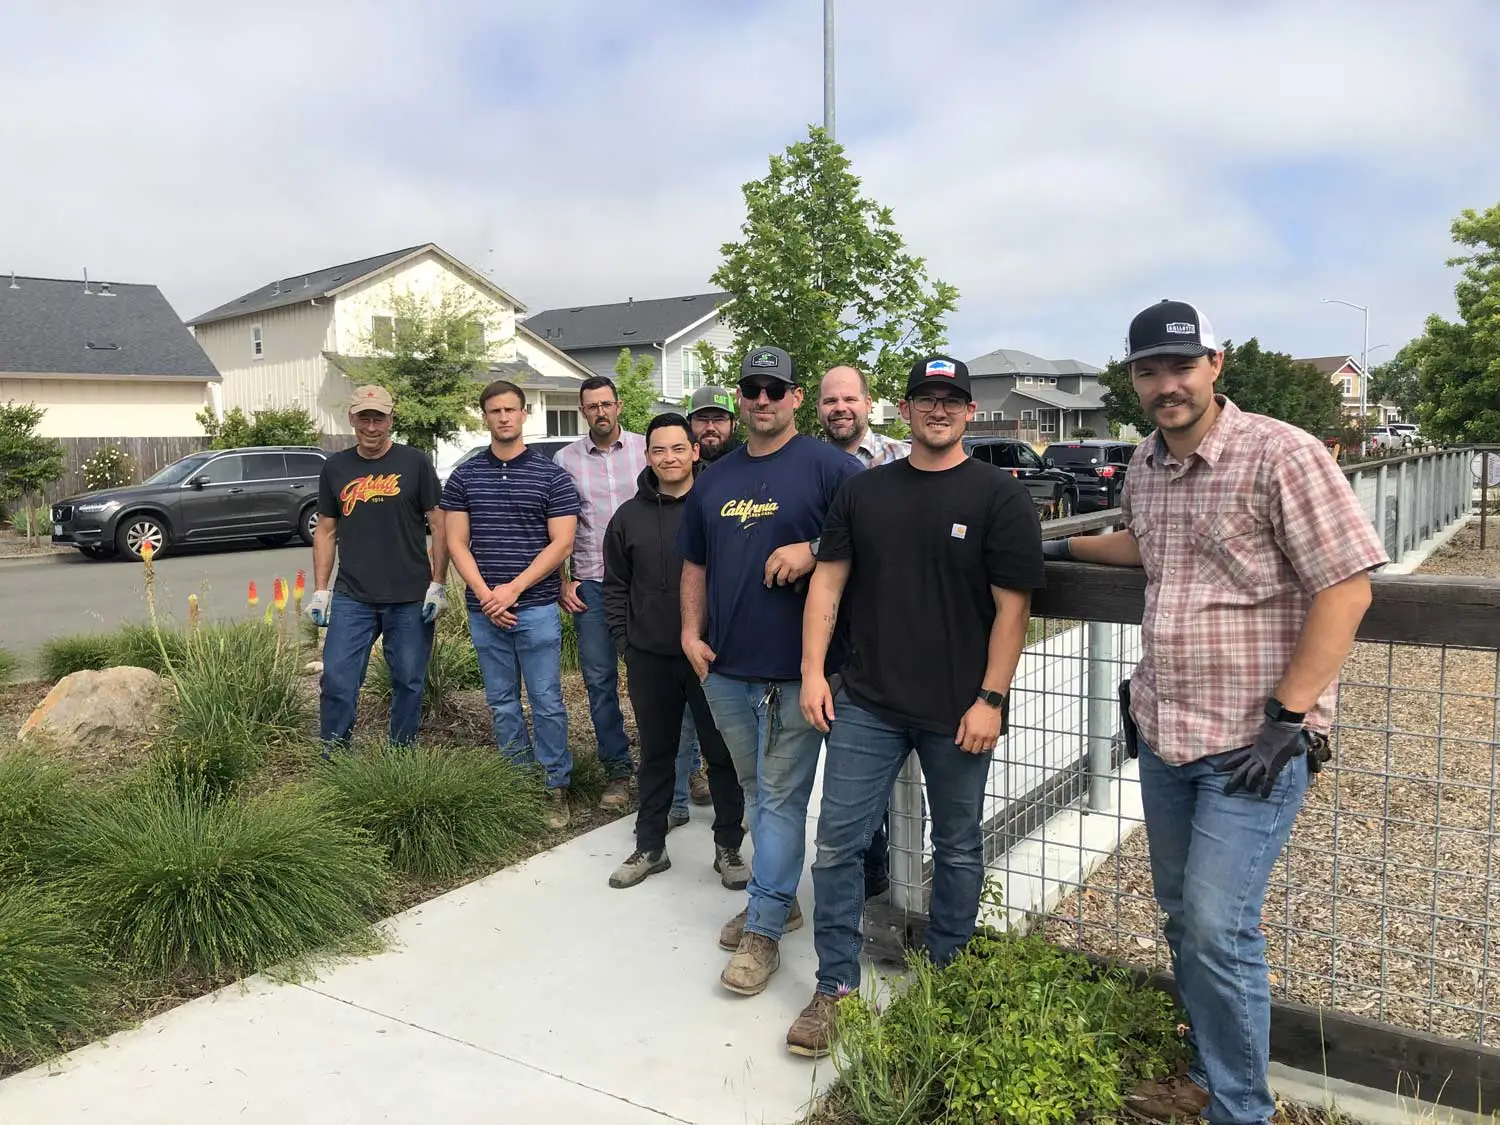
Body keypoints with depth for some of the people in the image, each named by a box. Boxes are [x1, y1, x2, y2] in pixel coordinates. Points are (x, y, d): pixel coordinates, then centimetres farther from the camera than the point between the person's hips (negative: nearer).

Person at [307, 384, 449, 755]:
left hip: (410, 599, -2)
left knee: (409, 683, 7)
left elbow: (440, 525, 0)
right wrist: (320, 590, 5)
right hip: (352, 598, 2)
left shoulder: (415, 463, -1)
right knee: (337, 681, -2)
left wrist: (438, 585, -6)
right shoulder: (335, 468, 8)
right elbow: (325, 531, 12)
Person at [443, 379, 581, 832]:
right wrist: (485, 595, -9)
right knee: (502, 702, 11)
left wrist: (513, 589, -13)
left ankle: (555, 787, 12)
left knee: (546, 702, 1)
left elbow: (561, 543, -6)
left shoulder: (552, 476, -1)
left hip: (536, 607, -3)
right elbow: (456, 542, 4)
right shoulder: (464, 476, 7)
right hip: (484, 608, 3)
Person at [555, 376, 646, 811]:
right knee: (599, 680, 4)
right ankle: (617, 770, 16)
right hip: (591, 583, 1)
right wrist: (561, 581, 3)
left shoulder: (646, 449, 3)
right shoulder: (565, 459, 6)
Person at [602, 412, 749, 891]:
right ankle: (650, 847, 27)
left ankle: (728, 847, 21)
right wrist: (624, 640, 5)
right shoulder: (629, 516, 6)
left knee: (722, 753, 6)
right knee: (655, 754, 14)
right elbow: (615, 585, 12)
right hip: (649, 658, 3)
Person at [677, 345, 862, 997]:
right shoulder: (714, 478, 13)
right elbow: (695, 564, 19)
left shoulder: (829, 466, -6)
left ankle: (763, 930, 9)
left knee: (780, 797, 0)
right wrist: (691, 632, 8)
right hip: (725, 668, 6)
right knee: (756, 790, 18)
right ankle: (778, 898, 34)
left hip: (793, 671, -6)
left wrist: (813, 551, -21)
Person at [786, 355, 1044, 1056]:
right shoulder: (864, 491, 7)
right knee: (837, 841, 2)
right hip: (865, 702, 3)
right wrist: (813, 671, 0)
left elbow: (1012, 605, -7)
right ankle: (835, 986, 16)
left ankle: (946, 978, 33)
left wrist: (991, 699, -12)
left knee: (958, 848, 13)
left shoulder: (999, 495, -4)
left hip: (958, 711, -2)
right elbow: (828, 581, 8)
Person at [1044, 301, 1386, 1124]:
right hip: (1162, 731, 7)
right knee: (1181, 914, 15)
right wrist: (1066, 547, 24)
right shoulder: (1144, 464, 8)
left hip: (1252, 743, -7)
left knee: (1217, 927, -7)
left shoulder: (1280, 454, -14)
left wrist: (1286, 719, -18)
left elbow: (1346, 588, -16)